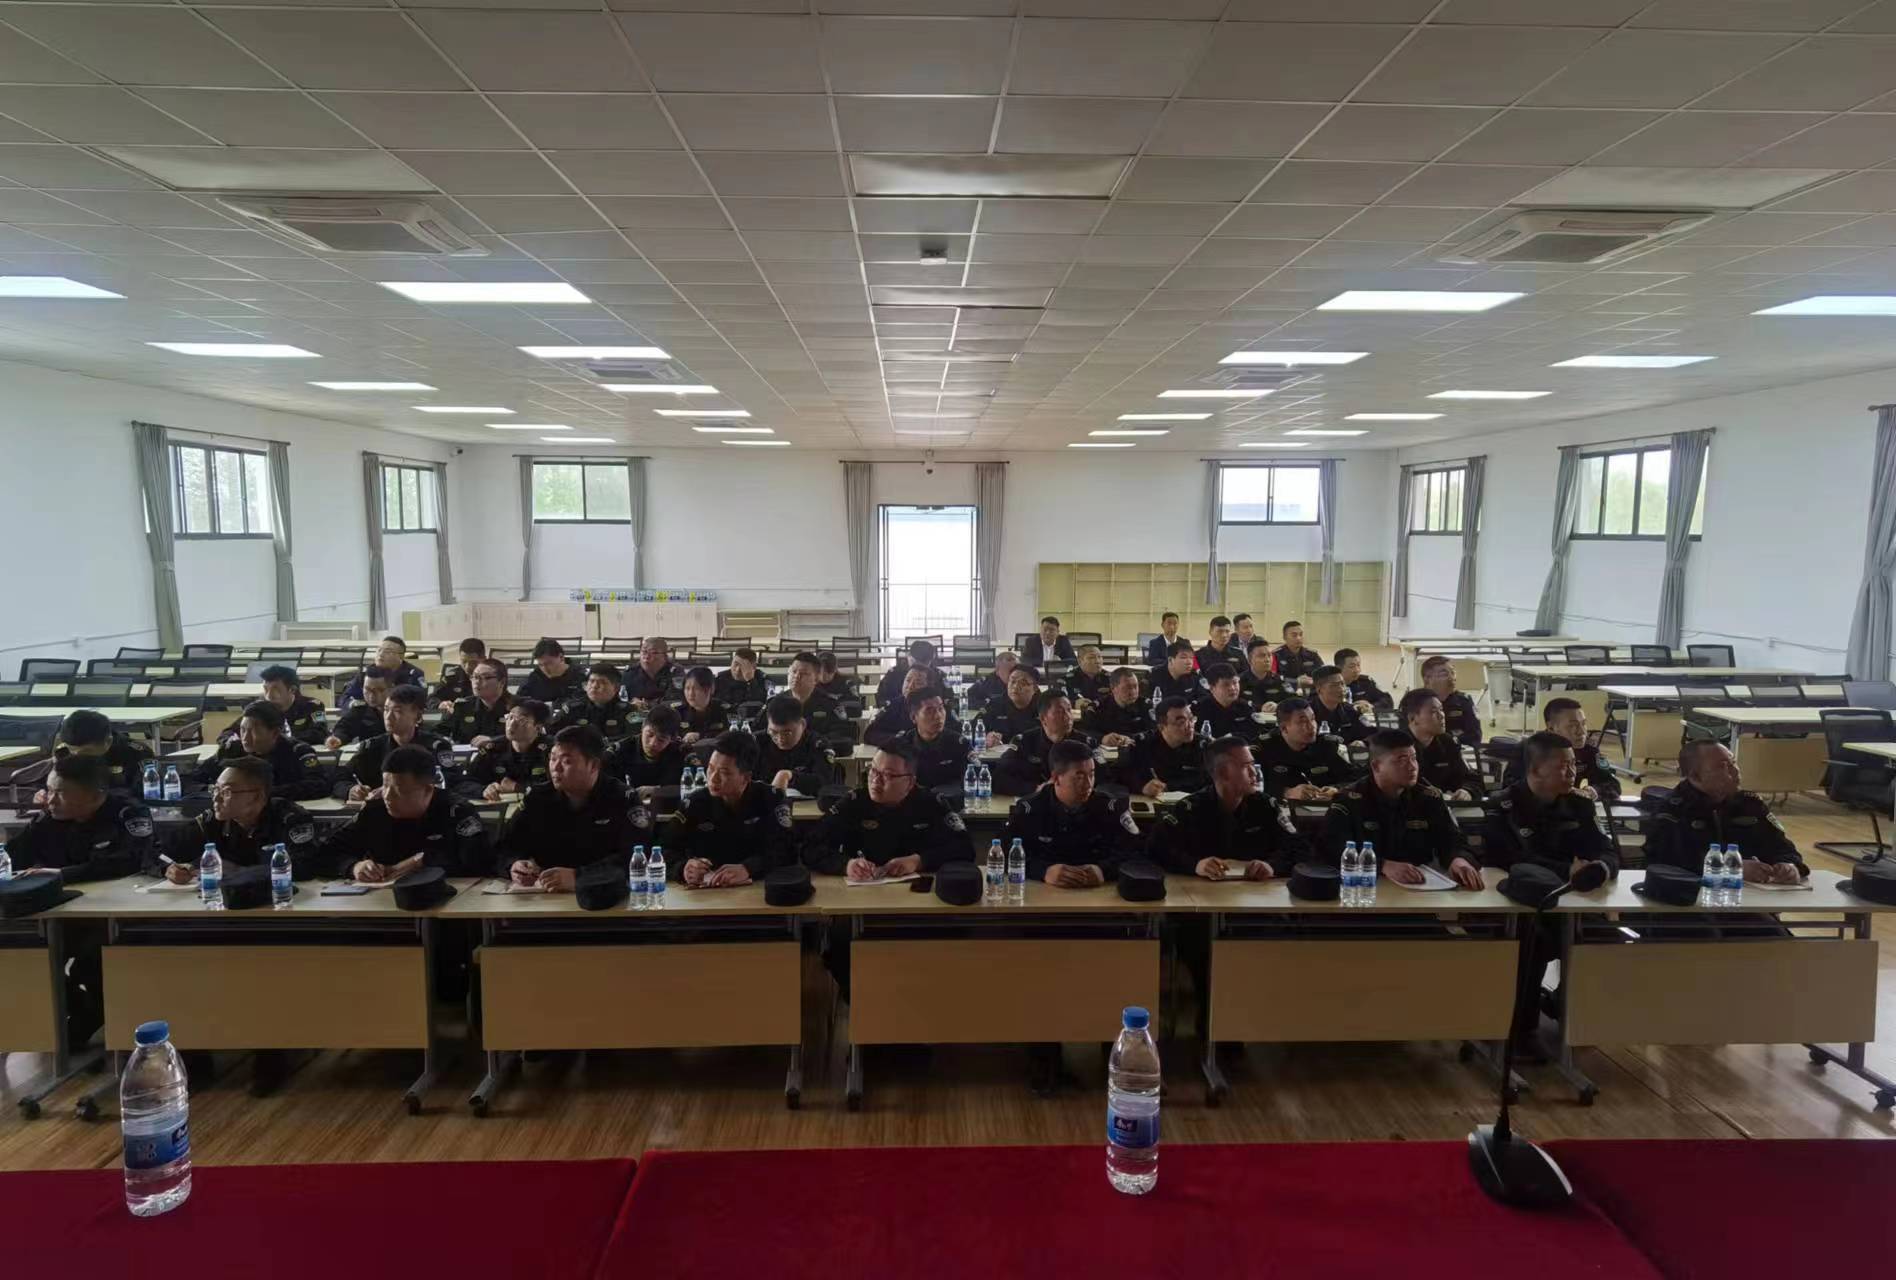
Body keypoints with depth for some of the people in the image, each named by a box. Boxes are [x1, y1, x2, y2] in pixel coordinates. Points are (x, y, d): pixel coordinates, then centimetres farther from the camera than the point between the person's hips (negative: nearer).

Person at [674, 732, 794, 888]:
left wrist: (748, 869, -33)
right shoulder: (695, 802, 1)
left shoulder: (771, 800, -5)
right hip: (705, 893, 2)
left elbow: (786, 851, -16)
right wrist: (683, 868, -27)